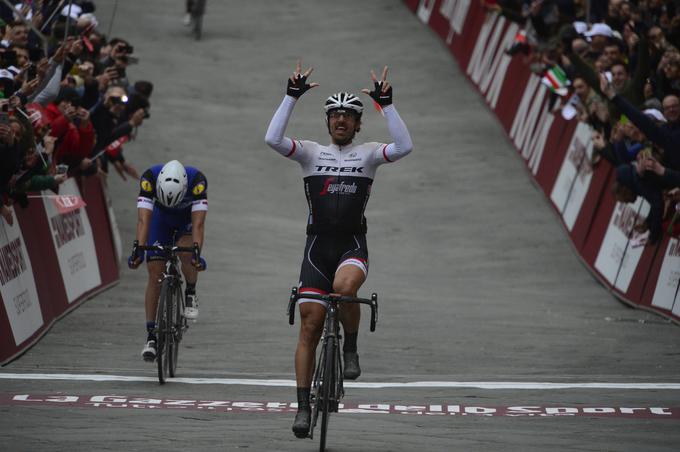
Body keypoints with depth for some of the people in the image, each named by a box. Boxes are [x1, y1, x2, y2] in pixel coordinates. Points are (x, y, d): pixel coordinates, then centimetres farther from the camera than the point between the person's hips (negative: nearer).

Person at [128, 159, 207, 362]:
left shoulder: (197, 180, -37)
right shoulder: (149, 178, -35)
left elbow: (198, 222, -41)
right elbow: (143, 219, -40)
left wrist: (196, 250, -55)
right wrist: (138, 248, -53)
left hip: (188, 219, -1)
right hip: (161, 219, 1)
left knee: (186, 253, -32)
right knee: (155, 276, -9)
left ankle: (191, 294, -2)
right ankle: (151, 335, -2)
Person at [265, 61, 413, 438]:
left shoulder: (367, 154, 6)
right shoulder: (311, 153, 7)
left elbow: (404, 146, -13)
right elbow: (273, 139, -10)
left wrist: (386, 105, -17)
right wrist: (292, 97, -14)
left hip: (352, 244, -1)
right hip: (318, 244, 1)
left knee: (345, 287, -36)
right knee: (310, 325, -2)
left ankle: (351, 348, -9)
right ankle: (303, 407, 4)